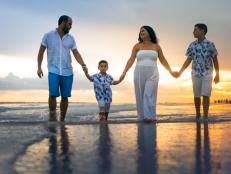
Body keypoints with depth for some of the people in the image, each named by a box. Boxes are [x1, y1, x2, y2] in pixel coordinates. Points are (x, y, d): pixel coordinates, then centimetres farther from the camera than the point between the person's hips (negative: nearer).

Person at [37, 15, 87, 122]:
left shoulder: (70, 38, 9)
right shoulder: (48, 36, 1)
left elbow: (76, 53, 8)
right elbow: (41, 52, 6)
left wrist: (83, 65, -8)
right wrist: (39, 67, -3)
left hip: (68, 72, 3)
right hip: (53, 71, -3)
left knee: (65, 96, 3)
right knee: (53, 94, -17)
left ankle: (62, 120, 15)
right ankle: (52, 115, 3)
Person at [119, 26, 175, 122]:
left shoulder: (156, 46, 8)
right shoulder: (137, 46, 6)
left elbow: (163, 60, 11)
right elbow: (131, 60, 0)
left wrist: (171, 71, 8)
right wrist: (124, 72, -9)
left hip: (152, 74, -1)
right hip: (139, 74, 1)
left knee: (149, 94, -15)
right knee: (140, 96, 2)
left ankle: (149, 117, -19)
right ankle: (142, 117, 11)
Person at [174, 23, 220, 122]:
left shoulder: (210, 44, -8)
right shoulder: (192, 45, 0)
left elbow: (215, 60, 0)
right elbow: (188, 61, 3)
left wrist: (217, 75, 2)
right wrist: (180, 72, -6)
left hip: (207, 74, -2)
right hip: (196, 74, 3)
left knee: (206, 95, -9)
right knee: (196, 95, 7)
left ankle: (205, 116, -4)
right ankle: (197, 115, 21)